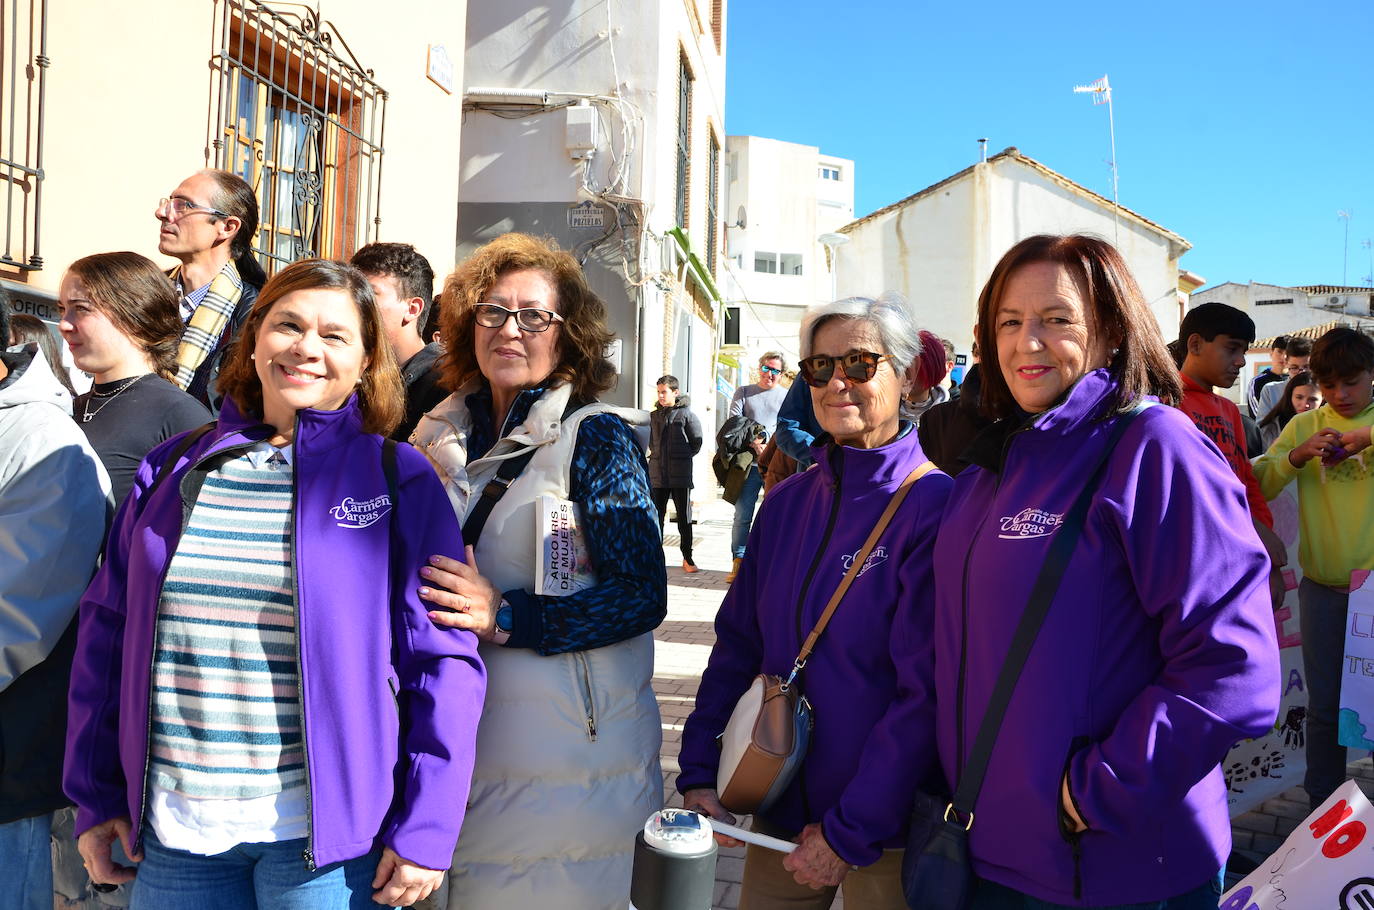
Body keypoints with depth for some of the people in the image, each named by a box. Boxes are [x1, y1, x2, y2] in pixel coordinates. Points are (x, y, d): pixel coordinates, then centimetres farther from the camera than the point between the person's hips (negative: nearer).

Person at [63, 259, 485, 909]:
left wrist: (425, 831, -12)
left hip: (326, 831, -3)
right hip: (168, 828, 4)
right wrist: (96, 797, 7)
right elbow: (108, 630, 9)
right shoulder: (173, 470, 6)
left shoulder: (398, 481, -5)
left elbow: (442, 664, -8)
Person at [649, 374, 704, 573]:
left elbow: (696, 442, 2)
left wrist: (684, 457, 1)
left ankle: (687, 559, 9)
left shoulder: (686, 414, -2)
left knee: (684, 517, 2)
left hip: (680, 474, -4)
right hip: (658, 473, 4)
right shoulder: (654, 416, 11)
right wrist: (657, 456, 10)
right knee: (656, 516, 7)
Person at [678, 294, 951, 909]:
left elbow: (928, 691, -18)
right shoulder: (785, 503, 3)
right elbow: (737, 644, 7)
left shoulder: (934, 506, -15)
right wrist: (698, 772, -1)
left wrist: (851, 831, -16)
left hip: (886, 833, -5)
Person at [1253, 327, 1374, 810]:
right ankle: (1323, 803, 25)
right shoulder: (1305, 425, 5)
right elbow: (1259, 486, -1)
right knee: (1325, 705, 11)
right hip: (1323, 588, 1)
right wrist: (1297, 456, -17)